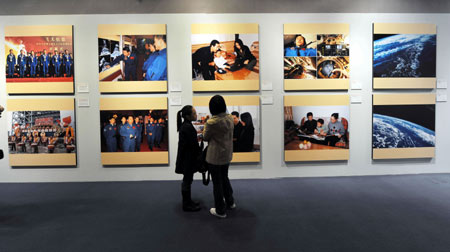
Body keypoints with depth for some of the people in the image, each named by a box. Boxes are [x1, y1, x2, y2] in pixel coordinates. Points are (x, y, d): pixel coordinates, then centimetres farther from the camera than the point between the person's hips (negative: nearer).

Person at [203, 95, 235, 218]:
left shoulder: (211, 123, -24)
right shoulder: (230, 118, -5)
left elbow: (205, 138, -9)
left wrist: (205, 128, 10)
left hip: (215, 157, -6)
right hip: (227, 154, 7)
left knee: (217, 182, 8)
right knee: (224, 178, 27)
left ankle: (220, 211, 23)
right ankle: (230, 202, 43)